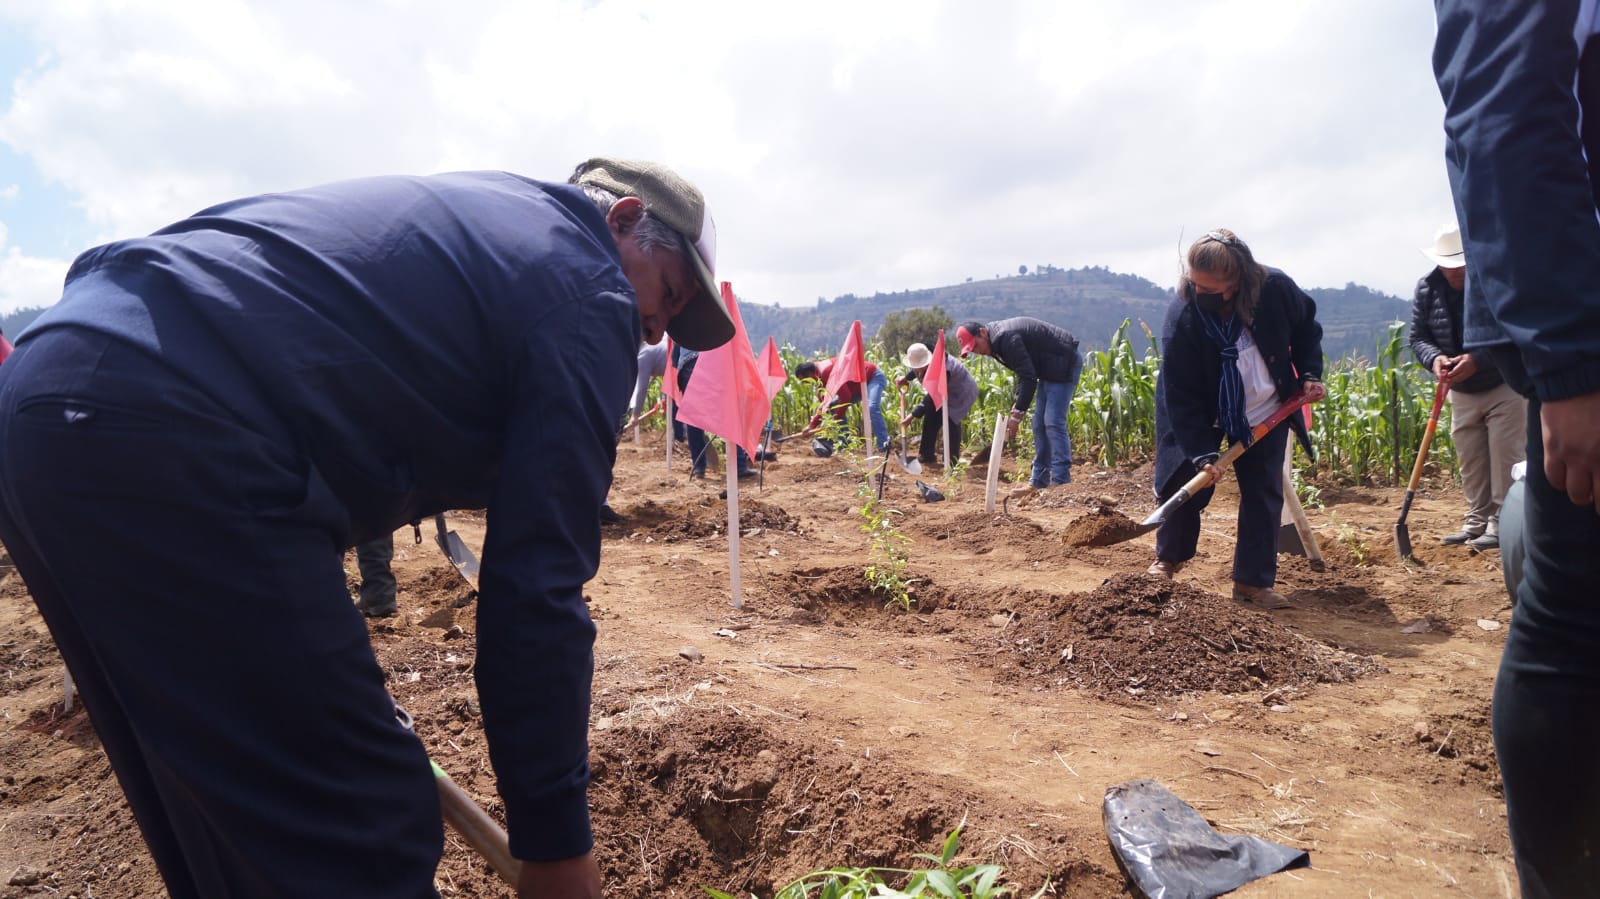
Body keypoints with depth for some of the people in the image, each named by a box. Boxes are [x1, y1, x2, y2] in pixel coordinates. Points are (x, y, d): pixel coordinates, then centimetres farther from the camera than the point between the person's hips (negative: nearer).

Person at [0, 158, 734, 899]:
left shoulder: (466, 217, 27)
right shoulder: (588, 289, 1)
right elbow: (537, 586, -6)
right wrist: (553, 835, 3)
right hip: (168, 431, -11)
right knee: (364, 830, -1)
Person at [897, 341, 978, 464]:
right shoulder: (922, 360, -16)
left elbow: (931, 398, -37)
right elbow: (915, 370, 11)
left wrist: (912, 415, -36)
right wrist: (905, 378, -7)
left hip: (961, 392, -9)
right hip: (944, 391, 9)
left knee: (950, 420, -19)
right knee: (931, 417, 2)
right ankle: (926, 455, 12)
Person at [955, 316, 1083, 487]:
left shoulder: (1006, 338, -26)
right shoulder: (998, 341, 6)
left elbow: (1028, 377, -29)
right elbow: (1025, 374, 12)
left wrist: (1017, 415, -26)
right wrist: (1016, 408, 4)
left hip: (1065, 362, -10)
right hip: (1049, 368, 10)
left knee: (1053, 422, -16)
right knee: (1039, 423, 9)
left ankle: (1061, 481, -16)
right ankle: (1039, 480, 13)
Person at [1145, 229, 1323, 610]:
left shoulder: (1276, 289, -23)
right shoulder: (1181, 317, -29)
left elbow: (1306, 328, 3)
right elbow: (1181, 395, -26)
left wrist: (1309, 372, -8)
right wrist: (1200, 452, -31)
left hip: (1265, 414, 2)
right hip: (1200, 417, -2)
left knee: (1264, 493, 2)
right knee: (1185, 482, 1)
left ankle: (1254, 582, 11)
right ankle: (1168, 559, 26)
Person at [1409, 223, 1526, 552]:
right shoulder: (1428, 288, -5)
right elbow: (1418, 337, 0)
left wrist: (1477, 360, -33)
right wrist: (1434, 359, -21)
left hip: (1504, 387, -4)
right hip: (1461, 392, 5)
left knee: (1505, 460, -3)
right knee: (1471, 463, 10)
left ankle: (1501, 524, 4)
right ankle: (1477, 521, 19)